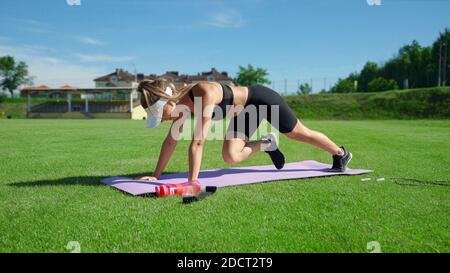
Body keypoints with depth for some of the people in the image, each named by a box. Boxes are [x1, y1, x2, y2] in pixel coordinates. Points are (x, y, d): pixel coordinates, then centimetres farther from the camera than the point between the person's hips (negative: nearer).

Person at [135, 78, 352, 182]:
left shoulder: (205, 94, -38)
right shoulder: (181, 101, -13)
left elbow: (198, 142, -43)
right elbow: (171, 140, -5)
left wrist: (192, 182, -43)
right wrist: (156, 175, -5)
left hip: (261, 100, -7)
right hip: (244, 113, 7)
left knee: (300, 134, 10)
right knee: (230, 157, -6)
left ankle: (341, 154, 36)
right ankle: (266, 144, 22)